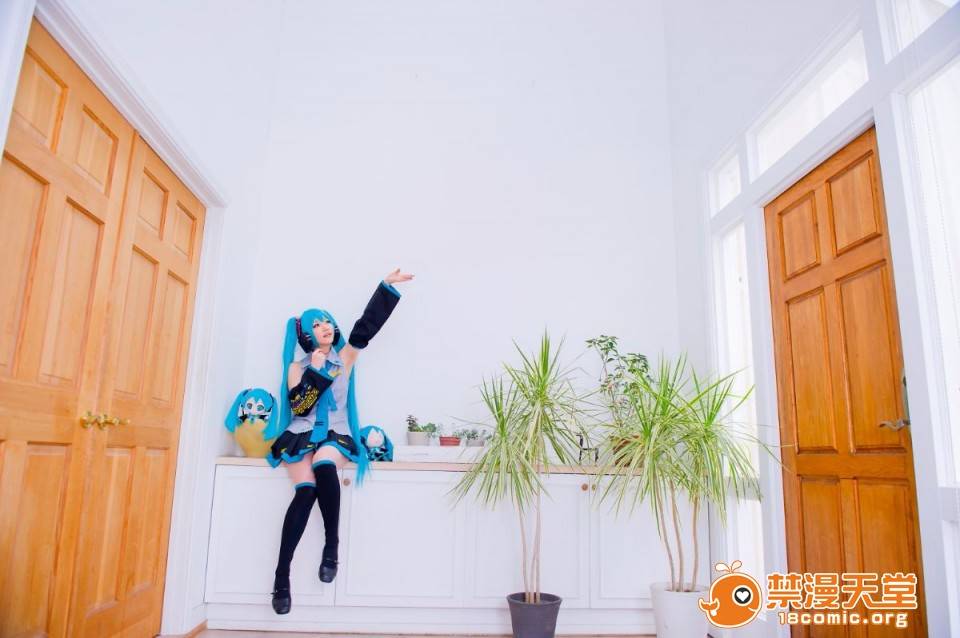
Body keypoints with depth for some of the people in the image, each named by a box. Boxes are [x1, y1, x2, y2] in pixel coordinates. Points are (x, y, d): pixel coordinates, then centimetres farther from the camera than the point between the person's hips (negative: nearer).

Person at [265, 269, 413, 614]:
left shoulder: (344, 357, 12)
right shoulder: (298, 367, 11)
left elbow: (367, 324, 2)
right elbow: (298, 407, -2)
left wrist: (387, 285, -3)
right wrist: (316, 370, -6)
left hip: (336, 436, 0)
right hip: (301, 436, 0)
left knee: (324, 464, -36)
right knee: (305, 491, -27)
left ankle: (332, 543, -21)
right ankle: (281, 576, -23)